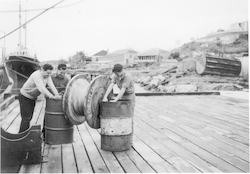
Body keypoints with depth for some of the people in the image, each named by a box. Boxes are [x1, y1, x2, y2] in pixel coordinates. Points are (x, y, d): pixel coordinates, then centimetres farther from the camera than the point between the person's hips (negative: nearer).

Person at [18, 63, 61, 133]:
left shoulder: (47, 75, -7)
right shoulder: (37, 75, -32)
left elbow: (51, 85, -17)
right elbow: (42, 88, -43)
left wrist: (57, 95, -32)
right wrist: (52, 96, -50)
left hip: (32, 98, 8)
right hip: (24, 97, -8)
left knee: (29, 117, 14)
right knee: (26, 118, -9)